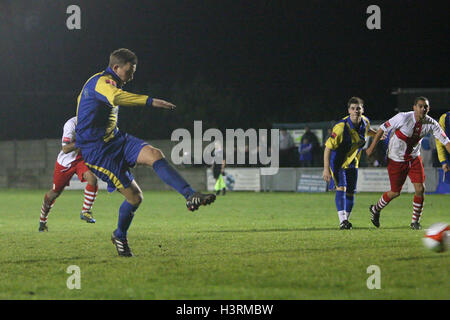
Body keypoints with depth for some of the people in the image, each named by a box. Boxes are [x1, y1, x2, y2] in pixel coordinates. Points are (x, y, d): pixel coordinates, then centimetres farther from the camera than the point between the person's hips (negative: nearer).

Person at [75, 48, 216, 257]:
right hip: (96, 151, -10)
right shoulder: (102, 82, -16)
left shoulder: (98, 82, 19)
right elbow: (117, 97, -40)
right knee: (134, 196, -11)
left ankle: (191, 196, -32)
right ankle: (120, 236, 15)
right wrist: (150, 101, -49)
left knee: (154, 155, -18)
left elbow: (81, 99, 38)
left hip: (114, 140, 10)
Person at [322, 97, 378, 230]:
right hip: (337, 162, -6)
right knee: (341, 188, -21)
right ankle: (342, 221, -27)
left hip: (352, 162, 6)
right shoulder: (340, 127, -28)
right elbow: (328, 147, -23)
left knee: (351, 192, 8)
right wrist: (326, 169, -25)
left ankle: (346, 220, 23)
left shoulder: (365, 122, -8)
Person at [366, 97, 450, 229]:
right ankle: (375, 209, 31)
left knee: (420, 189, -9)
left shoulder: (431, 124, -13)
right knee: (395, 192, 2)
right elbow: (383, 128, -15)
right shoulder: (403, 118, -24)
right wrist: (372, 147, -12)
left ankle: (415, 222, 8)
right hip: (396, 159, -4)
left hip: (414, 158, 4)